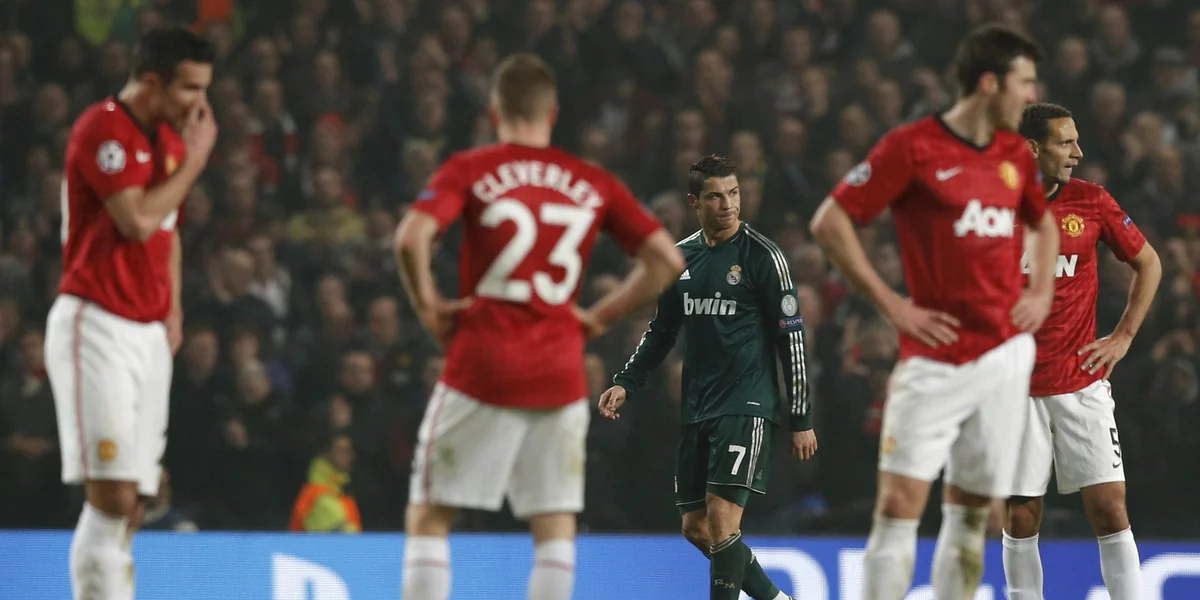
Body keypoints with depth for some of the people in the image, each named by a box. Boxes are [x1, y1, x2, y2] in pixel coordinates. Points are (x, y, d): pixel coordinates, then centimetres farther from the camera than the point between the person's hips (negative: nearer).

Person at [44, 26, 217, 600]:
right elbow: (137, 220, -21)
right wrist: (194, 161, -10)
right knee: (111, 498, -15)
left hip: (148, 333, 8)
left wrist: (172, 308, 13)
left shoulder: (170, 138, 15)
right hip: (96, 324, -8)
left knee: (128, 507, 3)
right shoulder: (102, 128, -12)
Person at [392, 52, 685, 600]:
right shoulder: (592, 184, 7)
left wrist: (428, 307, -2)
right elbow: (666, 260, 5)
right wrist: (601, 316, 10)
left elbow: (411, 239, -17)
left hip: (481, 369, -2)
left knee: (428, 517, 5)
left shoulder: (469, 171, -1)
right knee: (555, 527, 6)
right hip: (560, 377, 2)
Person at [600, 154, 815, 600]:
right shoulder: (681, 257, 10)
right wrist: (626, 383, 8)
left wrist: (801, 419, -8)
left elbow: (791, 337, -6)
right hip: (697, 409, 6)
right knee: (696, 528, 7)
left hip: (745, 407, -6)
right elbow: (662, 330, 21)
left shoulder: (761, 255, -6)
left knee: (721, 517, -16)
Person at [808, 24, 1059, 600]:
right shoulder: (911, 147, -9)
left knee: (970, 510, 8)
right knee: (900, 501, -11)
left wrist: (1041, 292, 13)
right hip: (935, 355, -5)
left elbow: (1044, 222, 30)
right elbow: (830, 221, -8)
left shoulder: (1016, 154, 10)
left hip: (1005, 352, 5)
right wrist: (891, 304, -10)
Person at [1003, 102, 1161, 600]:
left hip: (1082, 384, 0)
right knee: (1020, 518, 3)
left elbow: (1148, 264, 12)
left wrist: (1124, 337, 4)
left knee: (1109, 509, -7)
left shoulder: (1091, 202, 0)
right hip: (1014, 387, 0)